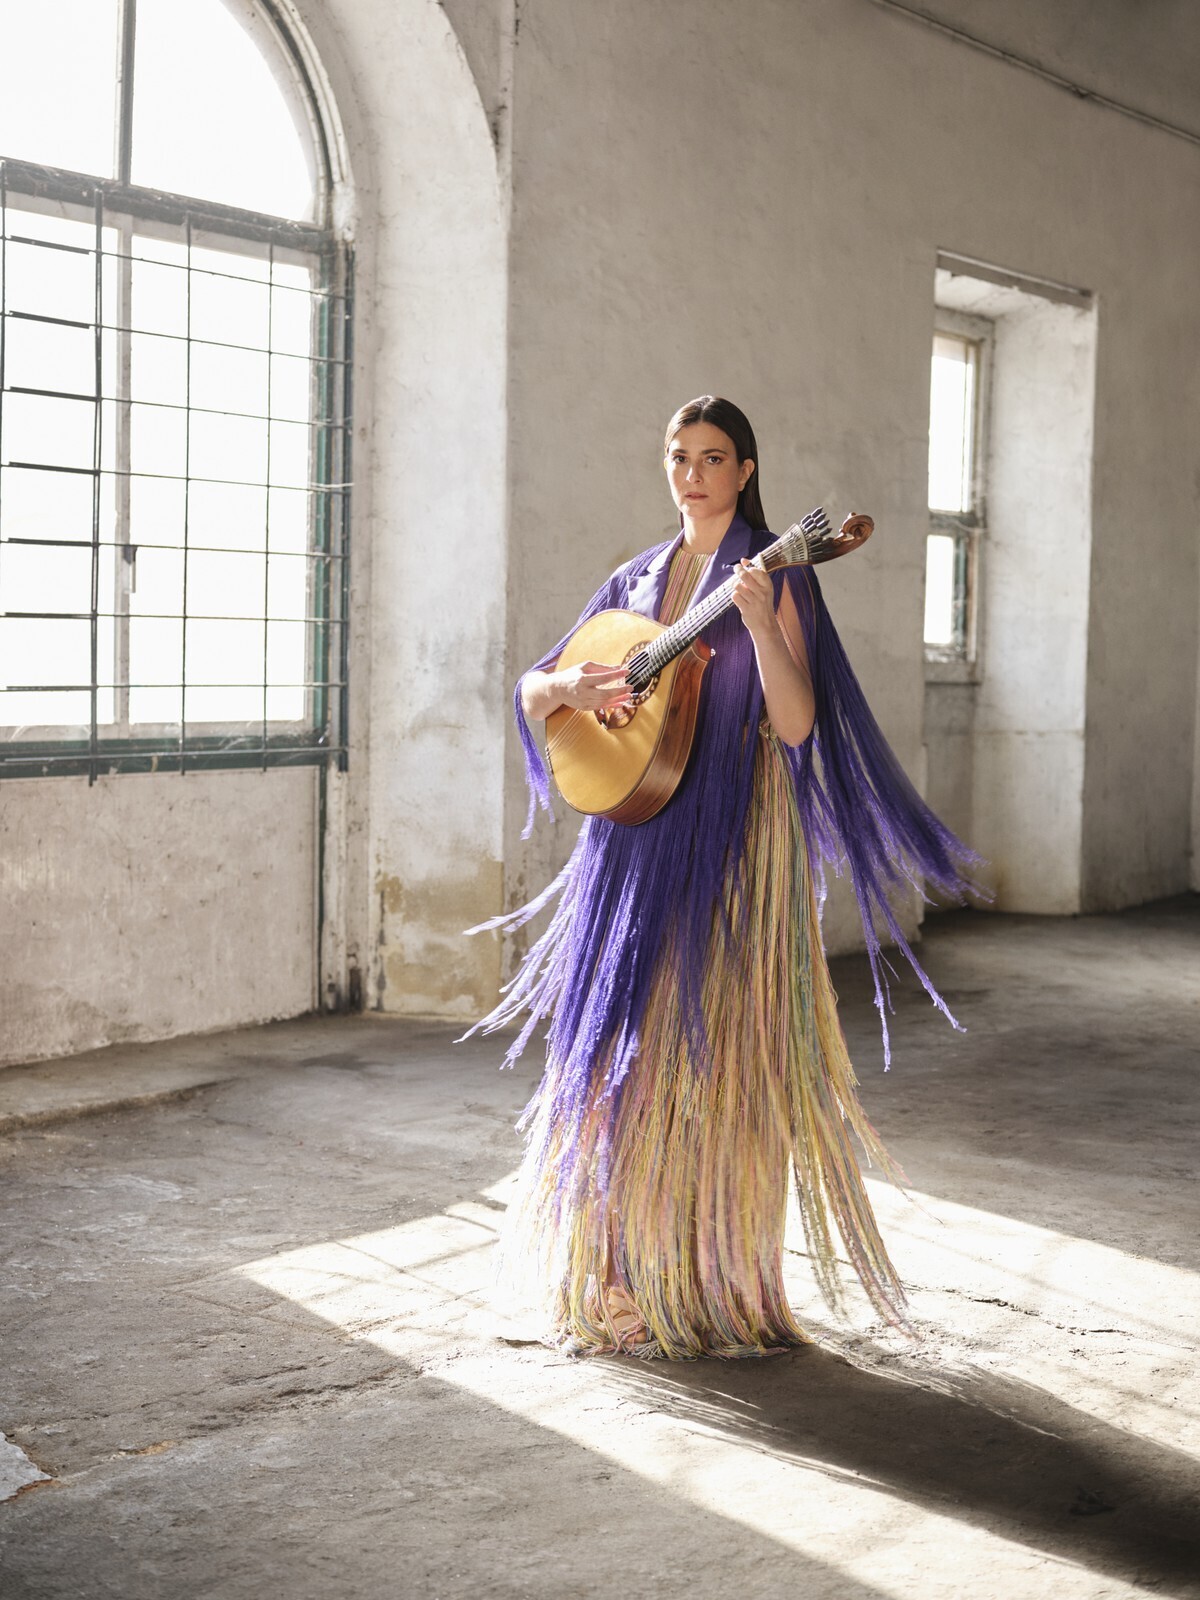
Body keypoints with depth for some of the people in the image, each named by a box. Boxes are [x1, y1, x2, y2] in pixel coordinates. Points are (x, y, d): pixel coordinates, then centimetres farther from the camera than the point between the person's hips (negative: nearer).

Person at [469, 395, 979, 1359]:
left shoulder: (778, 575, -2)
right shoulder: (636, 581, 14)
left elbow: (796, 724, -13)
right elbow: (530, 693, 14)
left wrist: (758, 619, -26)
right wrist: (570, 686, -8)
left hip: (731, 844, -5)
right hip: (634, 837, 6)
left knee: (711, 1054, -5)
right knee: (617, 1052, 7)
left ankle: (713, 1286, 5)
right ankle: (623, 1280, 19)